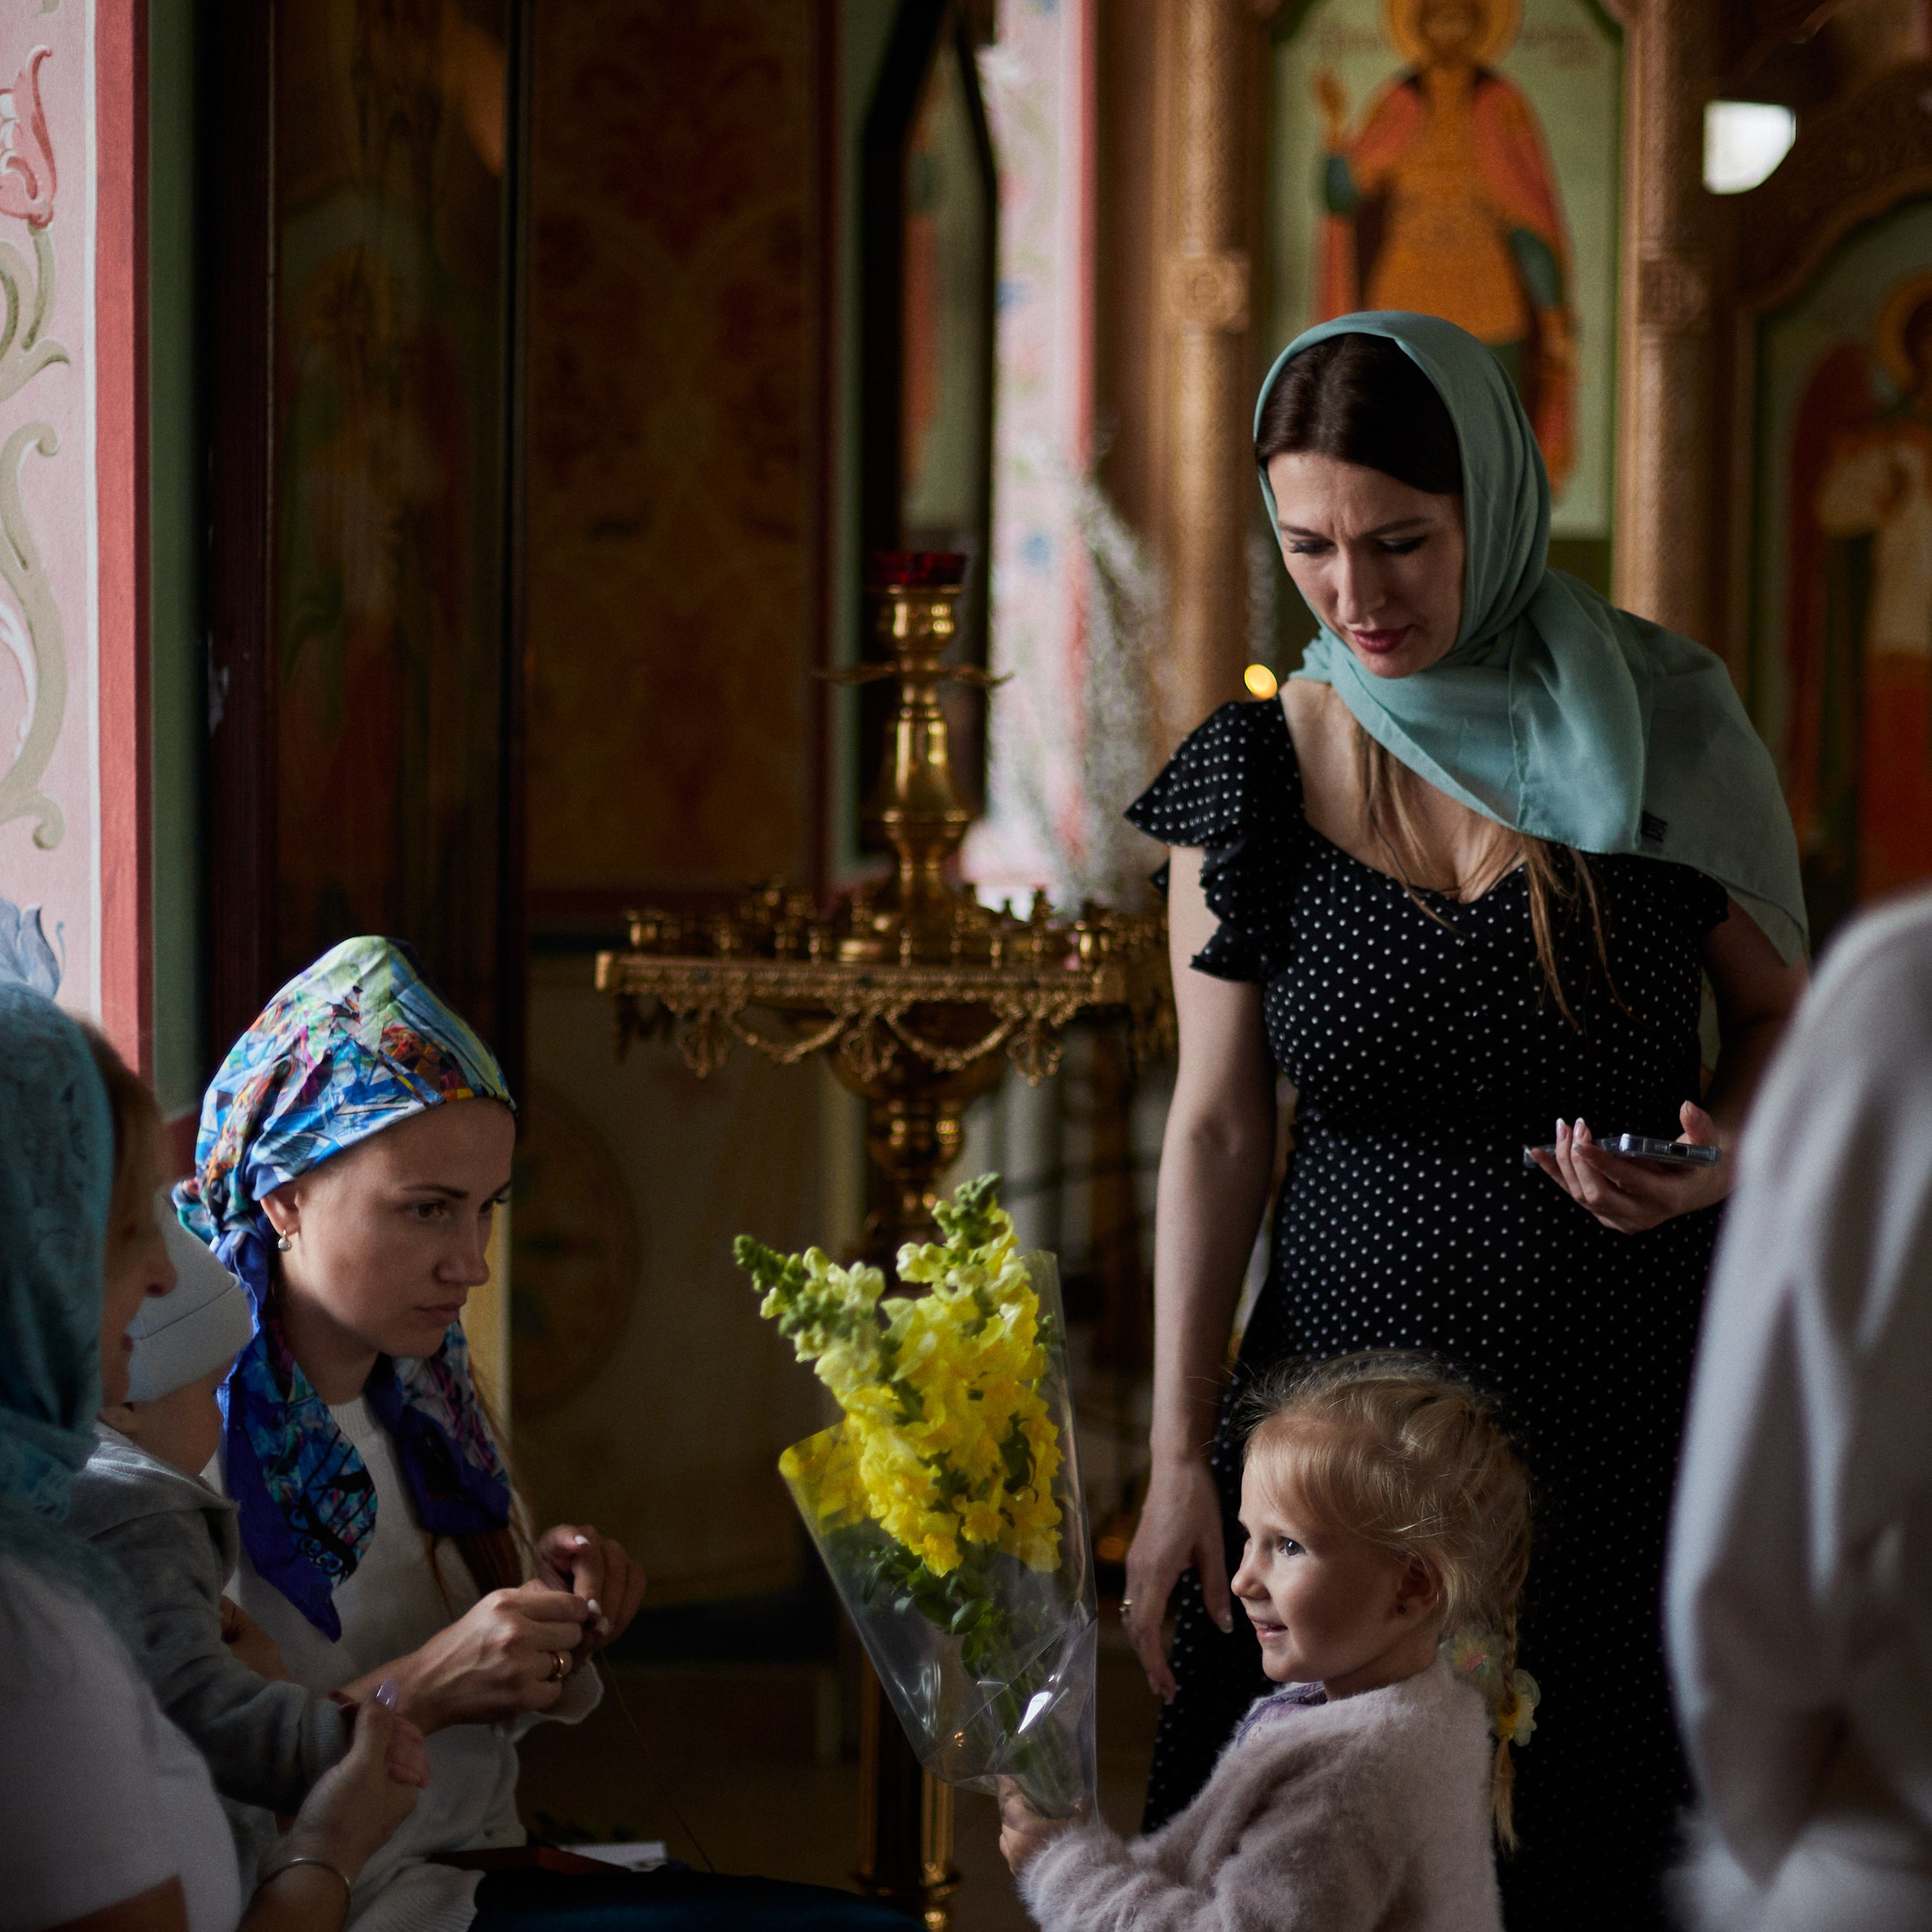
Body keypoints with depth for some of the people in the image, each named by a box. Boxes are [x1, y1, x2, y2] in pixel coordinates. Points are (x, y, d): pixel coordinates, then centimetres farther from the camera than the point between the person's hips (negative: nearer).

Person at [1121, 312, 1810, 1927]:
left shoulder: (1653, 727, -3)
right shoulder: (1251, 776, 1)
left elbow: (1784, 1016, 8)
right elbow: (1218, 1129, 4)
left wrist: (1718, 1159, -14)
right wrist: (1182, 1457, 1)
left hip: (1637, 1409, -1)